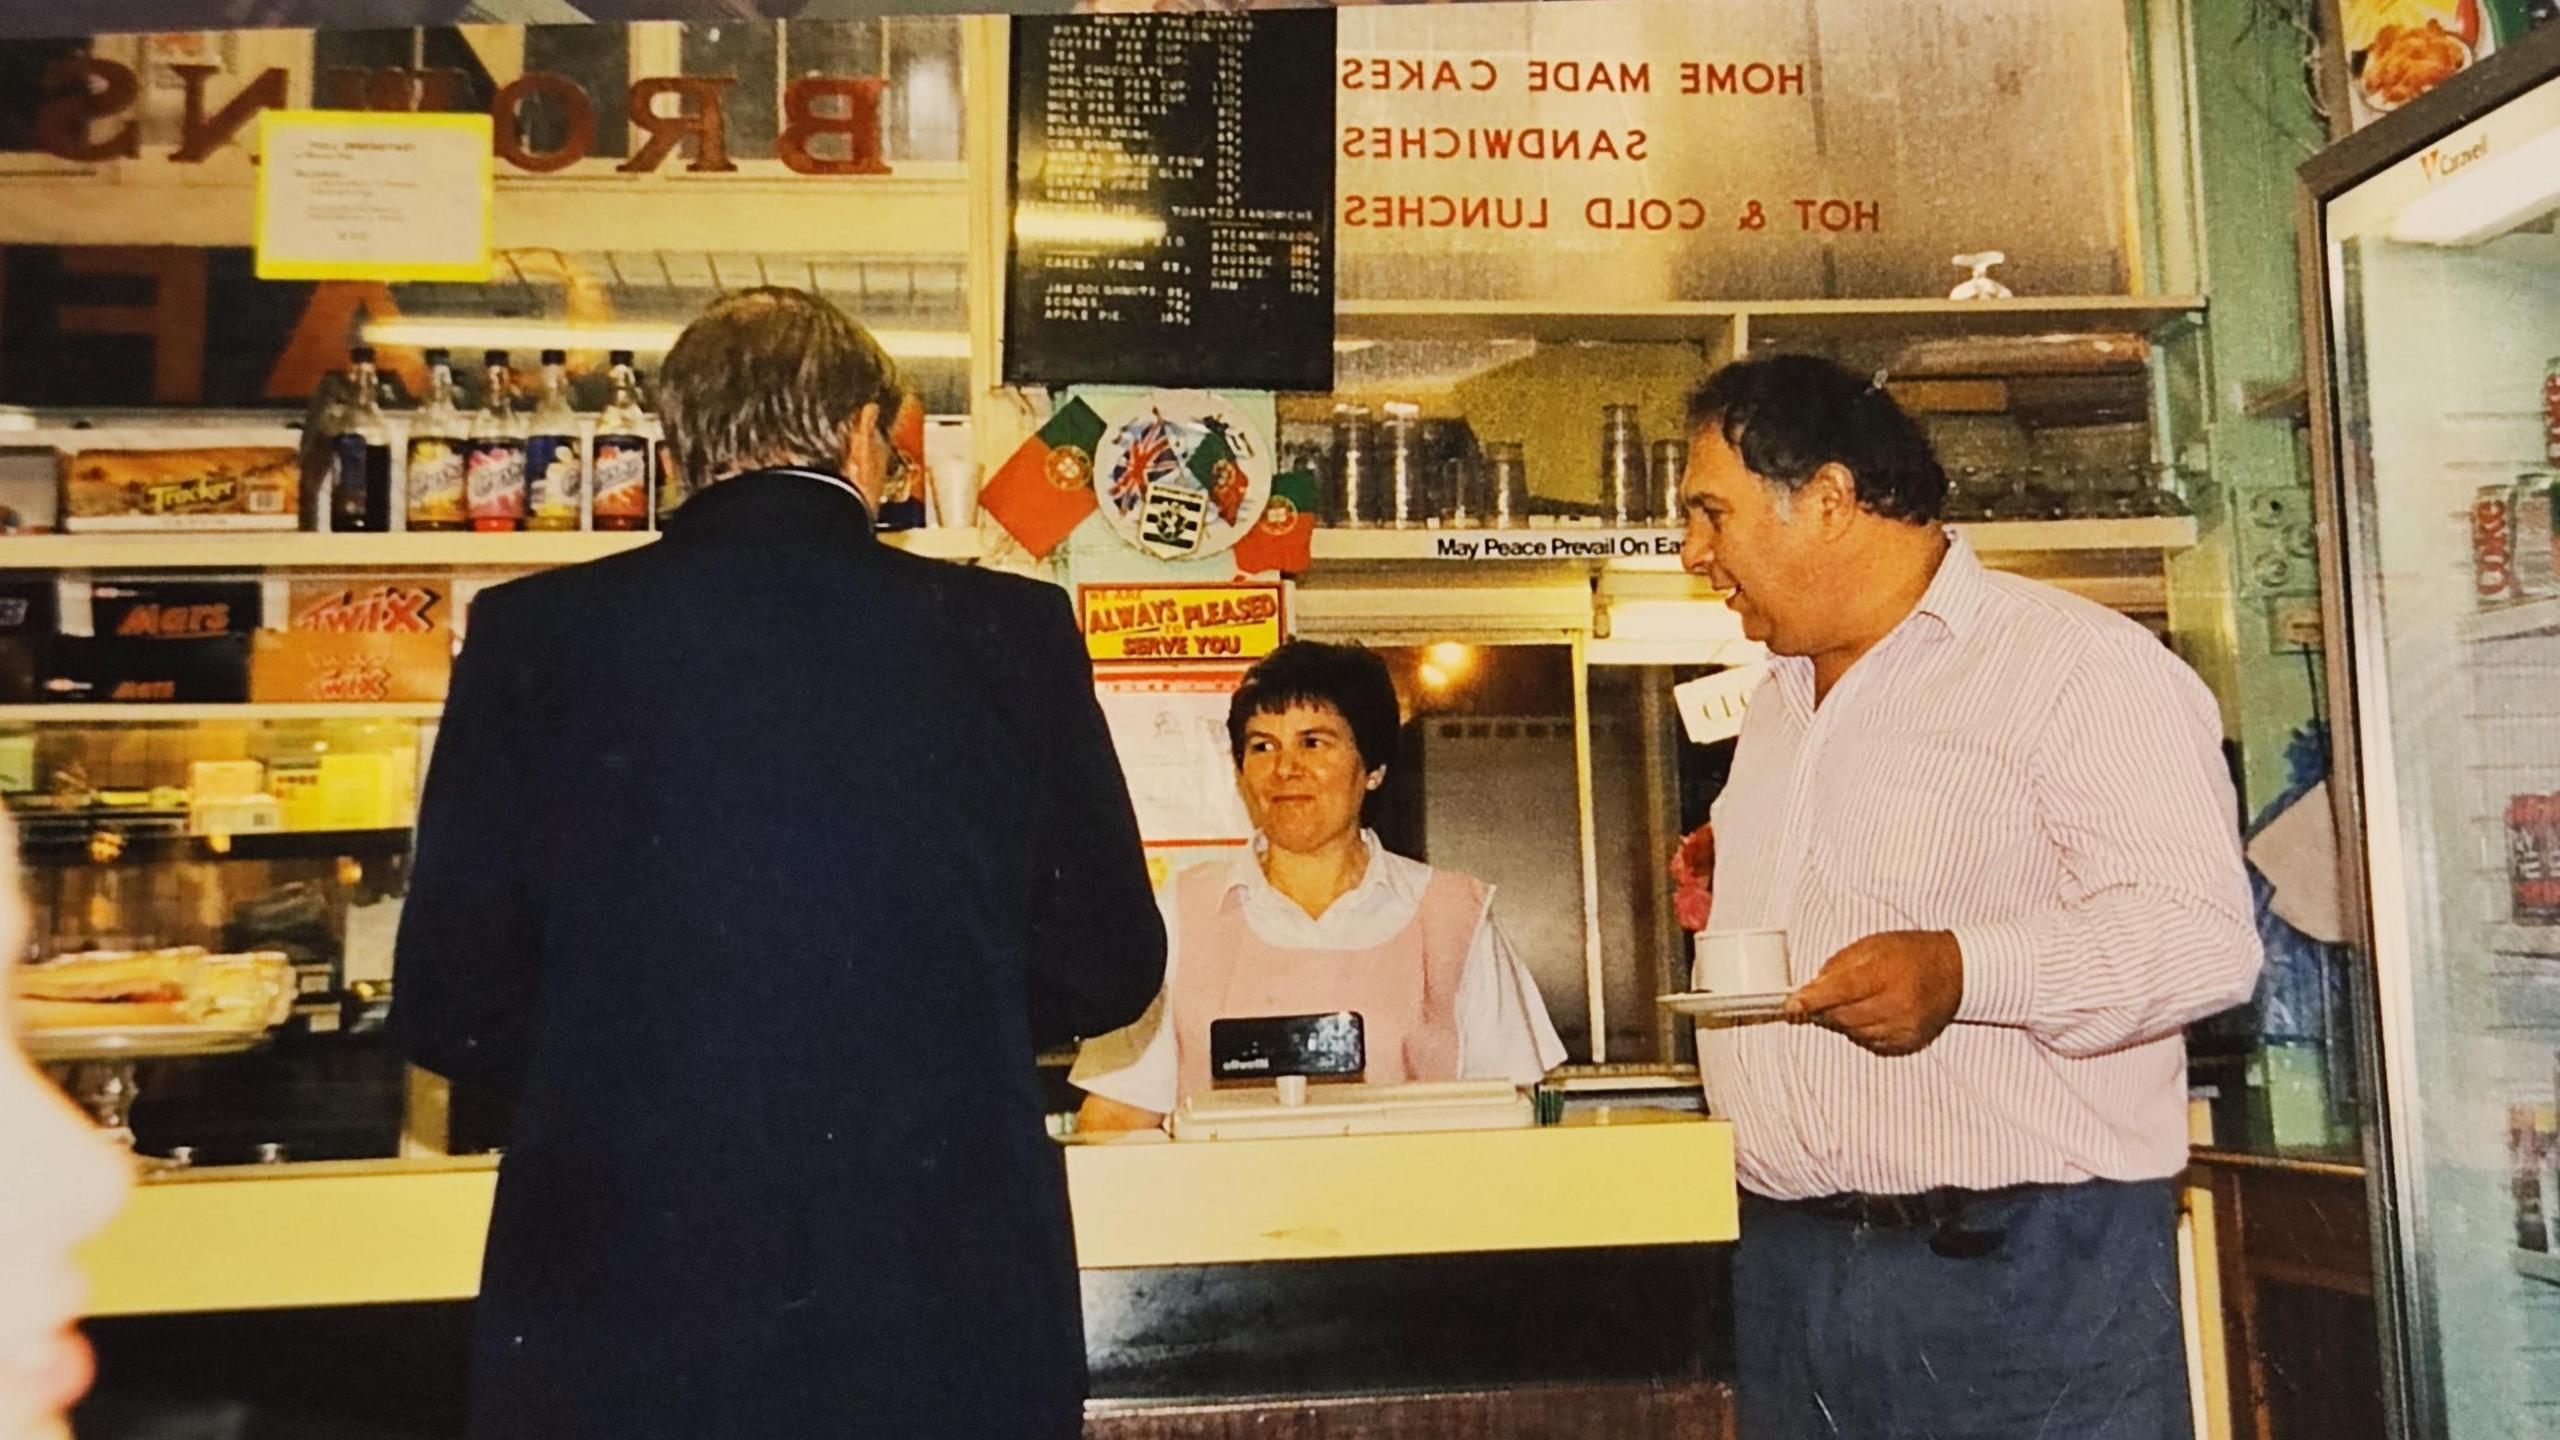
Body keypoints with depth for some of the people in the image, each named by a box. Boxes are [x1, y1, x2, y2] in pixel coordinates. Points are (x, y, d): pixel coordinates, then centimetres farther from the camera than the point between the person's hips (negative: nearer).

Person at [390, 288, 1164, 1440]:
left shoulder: (535, 631, -5)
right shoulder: (1013, 632, -5)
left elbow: (447, 1006, -2)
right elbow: (1108, 970, 2)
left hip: (618, 1310, 1)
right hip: (944, 1316, 0)